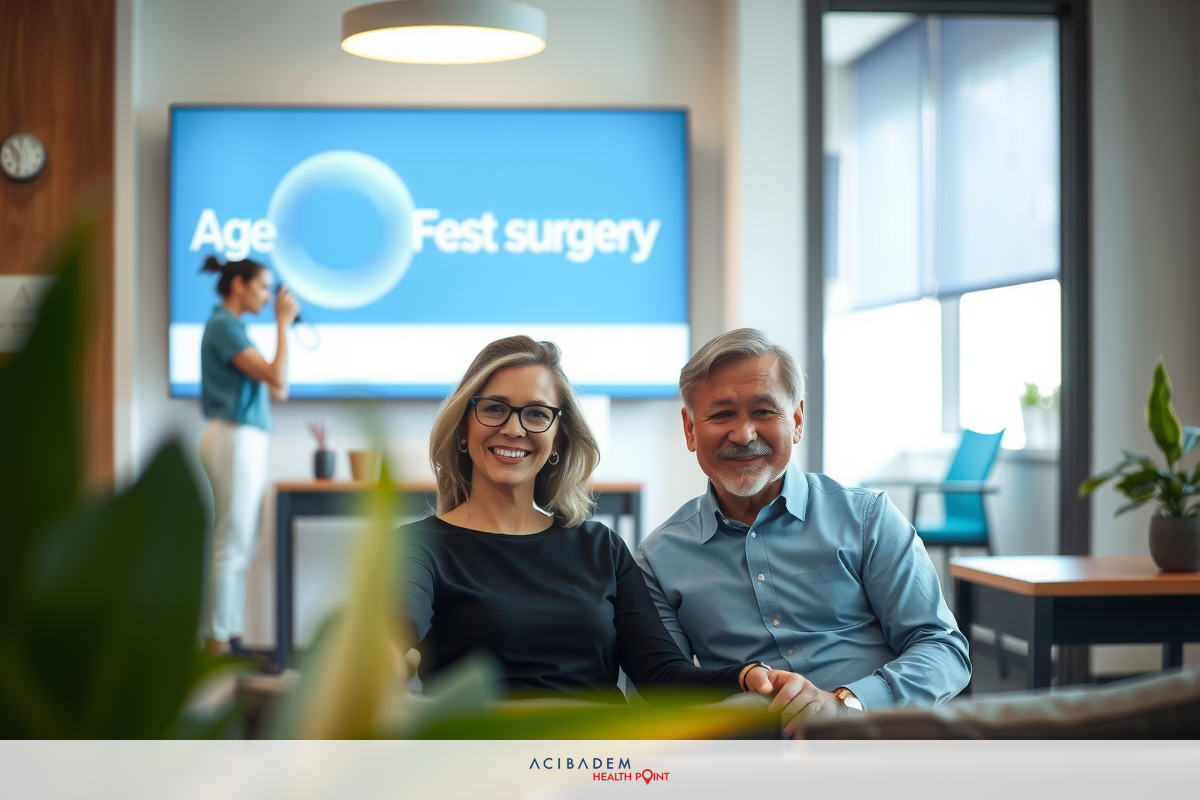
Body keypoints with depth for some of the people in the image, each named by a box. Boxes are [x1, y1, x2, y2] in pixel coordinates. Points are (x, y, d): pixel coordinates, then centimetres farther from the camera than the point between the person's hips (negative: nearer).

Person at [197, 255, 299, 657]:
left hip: (246, 441, 10)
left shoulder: (233, 326, 17)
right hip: (234, 439, -10)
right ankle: (217, 642, -2)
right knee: (232, 545, -6)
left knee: (240, 546, 10)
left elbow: (278, 390, 16)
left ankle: (229, 636, 13)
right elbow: (276, 377, -17)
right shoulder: (223, 326, -12)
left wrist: (285, 325, 11)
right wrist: (283, 323, -8)